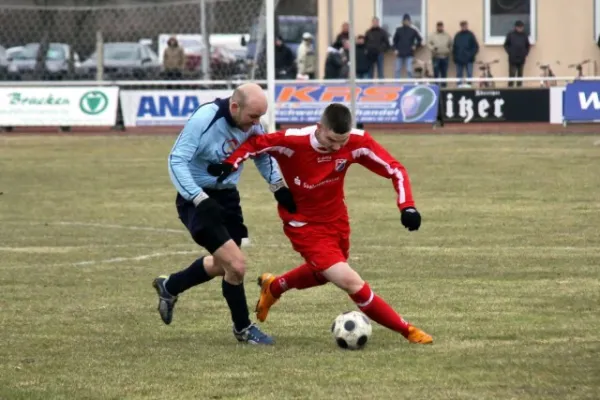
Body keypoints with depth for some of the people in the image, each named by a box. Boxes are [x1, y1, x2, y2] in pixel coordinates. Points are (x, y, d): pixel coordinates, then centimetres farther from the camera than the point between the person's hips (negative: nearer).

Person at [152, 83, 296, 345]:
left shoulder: (252, 124, -7)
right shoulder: (204, 119, -27)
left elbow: (263, 155, 12)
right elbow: (176, 160, -26)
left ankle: (169, 287, 48)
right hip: (199, 201, -8)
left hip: (227, 196, 8)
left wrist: (278, 186, -1)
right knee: (236, 264, -16)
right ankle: (243, 328, 6)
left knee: (223, 265, 24)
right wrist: (200, 199, -34)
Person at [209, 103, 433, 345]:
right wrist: (230, 164, -30)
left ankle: (273, 287, 61)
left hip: (336, 220, 6)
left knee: (322, 274, 31)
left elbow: (395, 170, -13)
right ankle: (407, 331, -3)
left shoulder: (358, 142, -19)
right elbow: (254, 144, -14)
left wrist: (407, 206, -25)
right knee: (352, 284, -17)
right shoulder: (292, 142, -28)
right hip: (304, 225, -6)